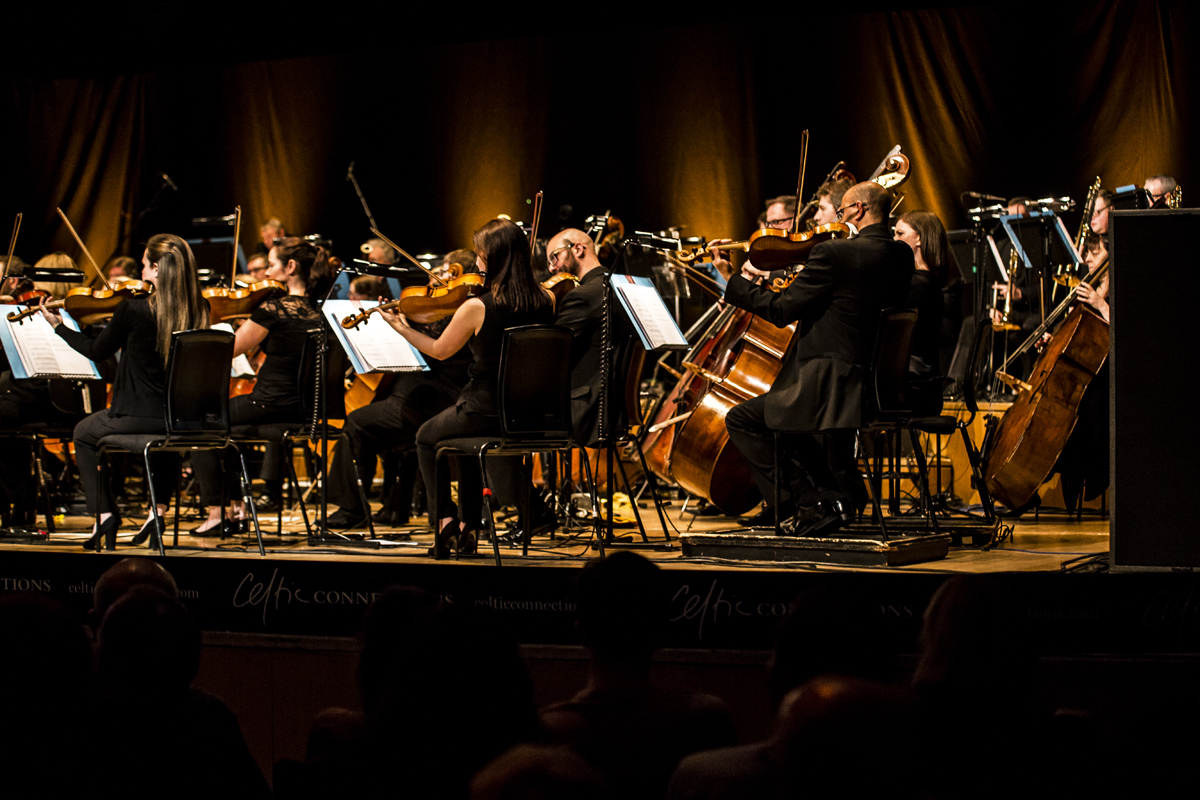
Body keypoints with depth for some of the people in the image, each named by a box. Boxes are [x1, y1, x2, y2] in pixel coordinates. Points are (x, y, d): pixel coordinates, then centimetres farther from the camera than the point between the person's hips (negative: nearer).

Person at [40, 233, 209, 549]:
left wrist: (58, 325, 15)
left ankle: (104, 512, 16)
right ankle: (160, 504, 26)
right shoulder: (198, 312, -4)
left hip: (138, 417, -4)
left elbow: (96, 351, 1)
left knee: (84, 433, 26)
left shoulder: (133, 310, -16)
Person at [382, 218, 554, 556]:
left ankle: (445, 519, 14)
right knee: (464, 438, 36)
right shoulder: (546, 301, -6)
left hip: (486, 412, -5)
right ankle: (468, 526, 34)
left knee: (426, 437, 26)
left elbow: (440, 350, -2)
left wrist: (402, 328, 11)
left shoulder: (476, 308, -19)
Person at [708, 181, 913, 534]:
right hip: (879, 388, 8)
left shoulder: (834, 253, -16)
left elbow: (781, 310, -12)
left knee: (741, 420, 5)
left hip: (831, 386, -8)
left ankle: (813, 500, 1)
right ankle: (842, 490, 31)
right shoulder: (902, 256, 5)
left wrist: (733, 280, -1)